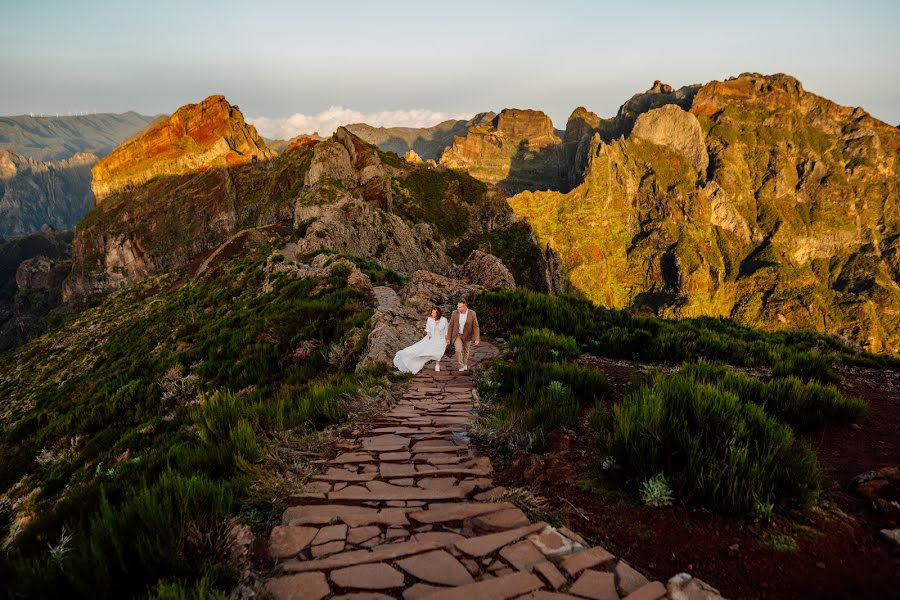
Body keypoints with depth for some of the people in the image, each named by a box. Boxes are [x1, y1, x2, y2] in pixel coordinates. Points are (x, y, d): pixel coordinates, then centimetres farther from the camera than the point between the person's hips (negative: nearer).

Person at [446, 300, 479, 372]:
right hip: (457, 335, 0)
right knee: (458, 350, -18)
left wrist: (477, 339, -22)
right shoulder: (454, 313, -14)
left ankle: (465, 364, 41)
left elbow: (476, 327, -15)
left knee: (466, 351, 16)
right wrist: (448, 338, -5)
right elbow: (451, 326, -6)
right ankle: (461, 366, -3)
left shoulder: (472, 314, -18)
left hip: (467, 336, 0)